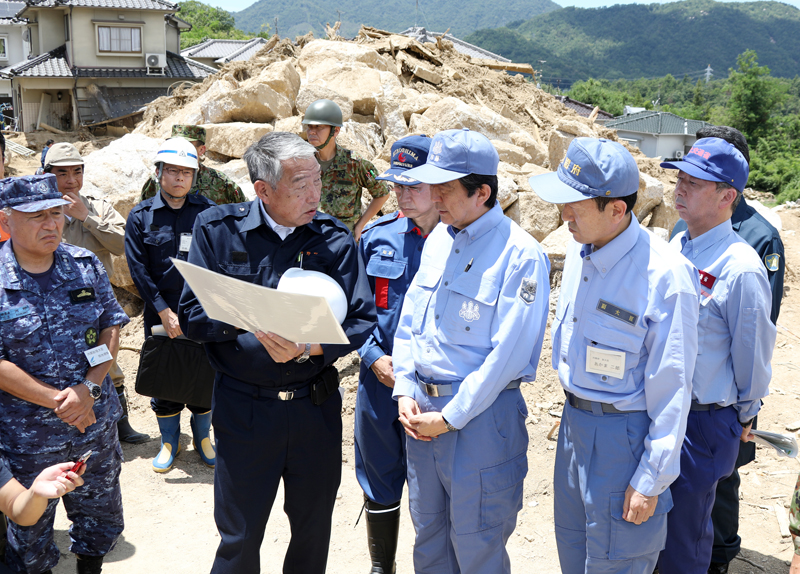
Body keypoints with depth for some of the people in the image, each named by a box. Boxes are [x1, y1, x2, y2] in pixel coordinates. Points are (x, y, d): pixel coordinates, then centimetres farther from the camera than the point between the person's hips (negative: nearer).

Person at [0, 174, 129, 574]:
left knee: (102, 520, 21)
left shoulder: (86, 265, -3)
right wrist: (58, 401, -20)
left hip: (97, 425, 4)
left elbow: (111, 327, -1)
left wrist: (89, 388, -16)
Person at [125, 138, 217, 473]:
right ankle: (169, 441, 28)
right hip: (160, 313, 0)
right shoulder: (141, 216, 1)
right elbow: (138, 269, -3)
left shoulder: (208, 212, 1)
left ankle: (202, 437, 29)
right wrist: (164, 311, -10)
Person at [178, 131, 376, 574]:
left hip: (316, 404, 2)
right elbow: (192, 317, -7)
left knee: (313, 531, 18)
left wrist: (307, 348, -23)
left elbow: (362, 320, -6)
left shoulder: (333, 238, -4)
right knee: (239, 538, 11)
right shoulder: (216, 230, -6)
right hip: (243, 407, -1)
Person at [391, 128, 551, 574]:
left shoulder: (522, 256, -16)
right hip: (422, 412, 7)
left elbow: (506, 356, -18)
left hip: (481, 415, -7)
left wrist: (448, 418, -15)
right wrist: (405, 391, 1)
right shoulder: (439, 240, 7)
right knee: (428, 533, 20)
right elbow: (410, 320, 12)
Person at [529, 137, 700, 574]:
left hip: (624, 434, -7)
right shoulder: (580, 251, -1)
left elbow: (671, 391, -19)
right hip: (573, 422, 7)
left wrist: (651, 481, -15)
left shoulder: (666, 278, -25)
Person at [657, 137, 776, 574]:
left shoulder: (741, 269, -21)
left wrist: (744, 415, 3)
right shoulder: (676, 246, 2)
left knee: (684, 536, 10)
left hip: (703, 422, -7)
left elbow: (753, 350, -10)